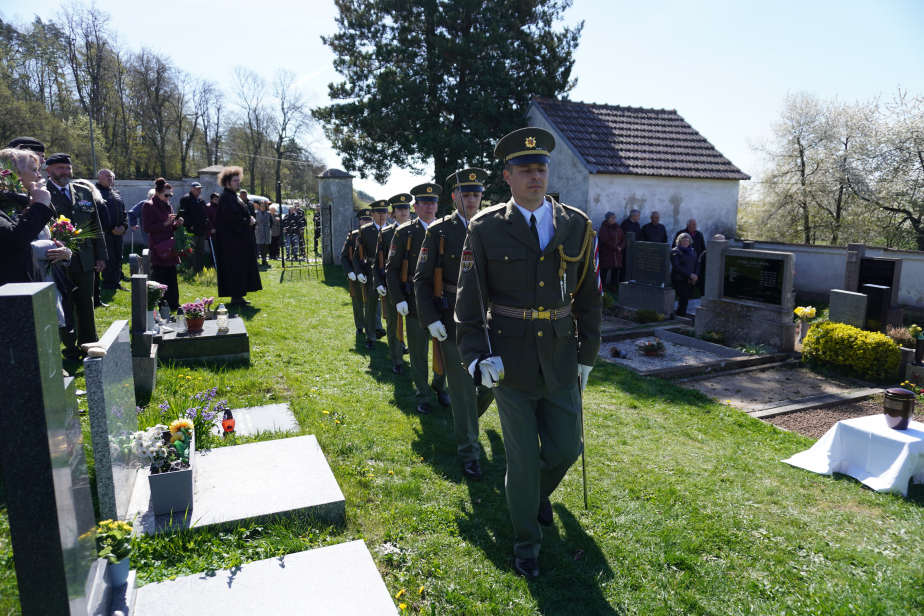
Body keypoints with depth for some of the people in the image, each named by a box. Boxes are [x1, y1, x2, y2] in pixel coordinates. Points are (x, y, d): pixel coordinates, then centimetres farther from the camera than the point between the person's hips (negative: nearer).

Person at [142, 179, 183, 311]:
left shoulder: (168, 205, 16)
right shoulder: (148, 206, -7)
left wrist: (177, 223, 1)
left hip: (169, 248, 7)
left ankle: (174, 304, 15)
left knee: (172, 279, 9)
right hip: (158, 249, -7)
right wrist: (165, 223, -19)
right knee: (160, 280, -6)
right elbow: (147, 227, -13)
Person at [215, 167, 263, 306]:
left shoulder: (233, 196, 19)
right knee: (235, 267, -8)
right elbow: (232, 216, -22)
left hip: (239, 239, 10)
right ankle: (236, 298, -4)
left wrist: (250, 220, 3)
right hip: (232, 240, -10)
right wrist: (248, 222, -11)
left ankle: (238, 296, 15)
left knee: (241, 267, 10)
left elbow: (242, 214, 23)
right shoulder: (226, 198, -13)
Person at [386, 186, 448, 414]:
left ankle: (440, 387, 33)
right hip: (415, 300, -2)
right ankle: (422, 396, 22)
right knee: (418, 351, 7)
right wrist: (398, 299, -11)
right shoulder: (404, 232, -2)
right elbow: (392, 269, -2)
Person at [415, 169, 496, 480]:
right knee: (462, 388, 4)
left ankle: (466, 419, 42)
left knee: (493, 382, 9)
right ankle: (469, 452, 19)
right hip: (453, 319, -3)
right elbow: (422, 279, -2)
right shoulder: (439, 231, -2)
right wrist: (431, 318, -11)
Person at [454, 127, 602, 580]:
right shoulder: (485, 229, -6)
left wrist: (586, 356, 8)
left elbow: (589, 297, 7)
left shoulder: (577, 226, 1)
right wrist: (475, 356, -11)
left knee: (566, 448, 12)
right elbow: (469, 299, -3)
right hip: (510, 364, -2)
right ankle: (526, 541, 32)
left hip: (560, 362, 3)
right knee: (523, 457, 8)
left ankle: (540, 493, 48)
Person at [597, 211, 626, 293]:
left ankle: (613, 286, 12)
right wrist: (615, 248, -14)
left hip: (617, 253, 6)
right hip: (606, 252, -6)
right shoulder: (604, 227, -5)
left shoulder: (618, 228, 14)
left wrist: (621, 247, -6)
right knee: (604, 270, -5)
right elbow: (605, 240, -15)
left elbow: (623, 238, 12)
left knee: (616, 269, 4)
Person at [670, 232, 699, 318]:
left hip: (690, 281, 6)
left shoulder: (693, 251, 17)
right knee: (684, 299, -15)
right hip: (679, 280, -6)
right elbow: (677, 266, -11)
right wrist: (690, 274, -15)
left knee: (686, 300, 5)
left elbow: (697, 264, 14)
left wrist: (696, 275, -5)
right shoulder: (675, 251, -2)